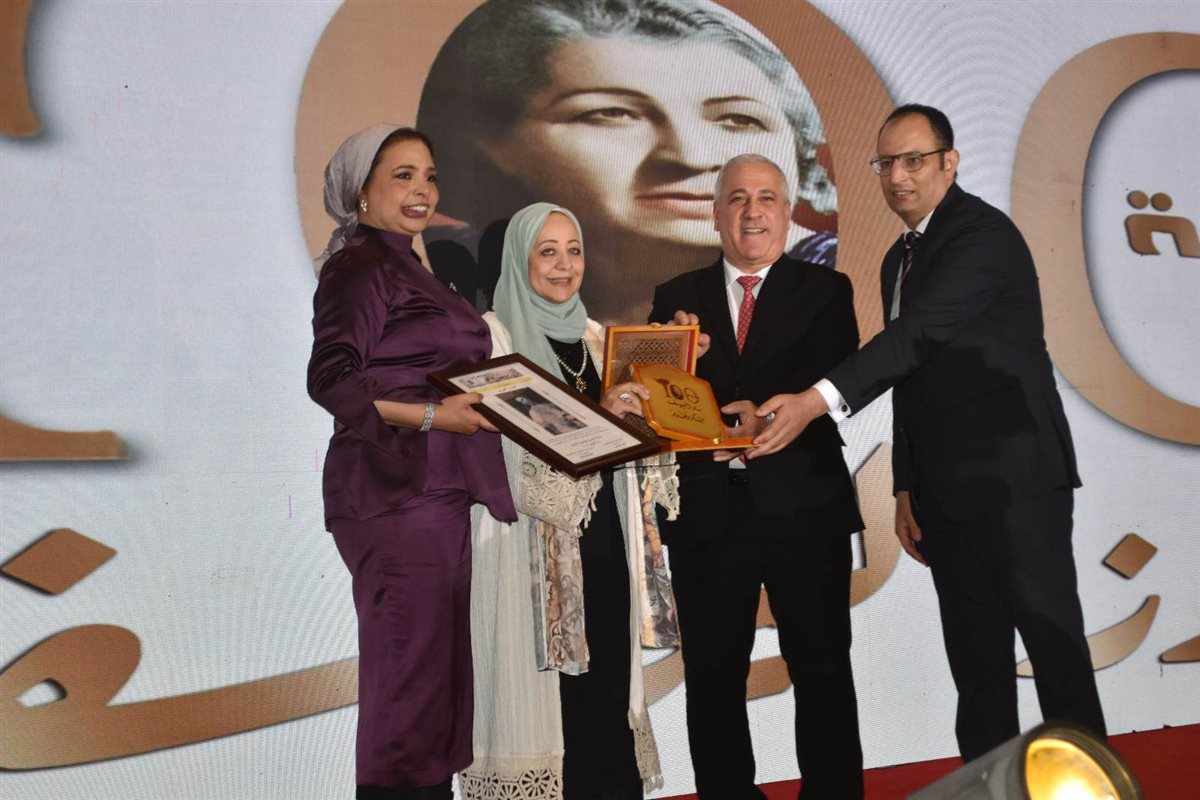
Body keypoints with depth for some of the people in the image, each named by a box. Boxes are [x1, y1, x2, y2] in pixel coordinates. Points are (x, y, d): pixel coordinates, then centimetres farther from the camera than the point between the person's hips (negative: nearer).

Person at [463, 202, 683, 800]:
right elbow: (509, 439, -14)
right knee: (542, 685, -3)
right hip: (533, 542, -5)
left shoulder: (595, 337, 17)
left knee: (607, 674, 6)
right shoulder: (494, 334, -2)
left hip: (603, 536, 6)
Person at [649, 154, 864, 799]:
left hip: (803, 505, -1)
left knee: (822, 668, 8)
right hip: (707, 510, 2)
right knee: (712, 676, 11)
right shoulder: (676, 299, 10)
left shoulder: (825, 291, 5)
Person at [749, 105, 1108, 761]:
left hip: (1016, 482, -8)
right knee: (975, 663, 11)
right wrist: (907, 488, 15)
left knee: (1055, 646, 0)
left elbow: (920, 333, -26)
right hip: (945, 493, 8)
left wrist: (817, 400, -37)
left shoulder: (984, 234, -11)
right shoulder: (899, 258, 16)